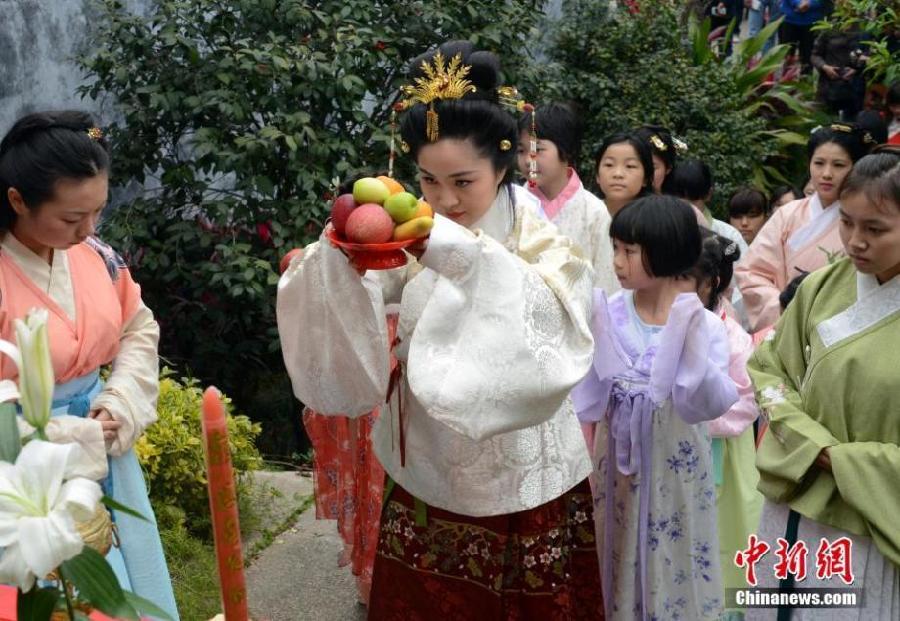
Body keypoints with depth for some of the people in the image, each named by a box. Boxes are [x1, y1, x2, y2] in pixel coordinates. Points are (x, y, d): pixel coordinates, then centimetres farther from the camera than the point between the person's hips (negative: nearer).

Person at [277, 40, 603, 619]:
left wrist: (467, 256, -42)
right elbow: (321, 305, -14)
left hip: (519, 488, -2)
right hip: (425, 478, 3)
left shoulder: (541, 242, -9)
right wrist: (340, 250, -34)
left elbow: (562, 319, -31)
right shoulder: (416, 241, -1)